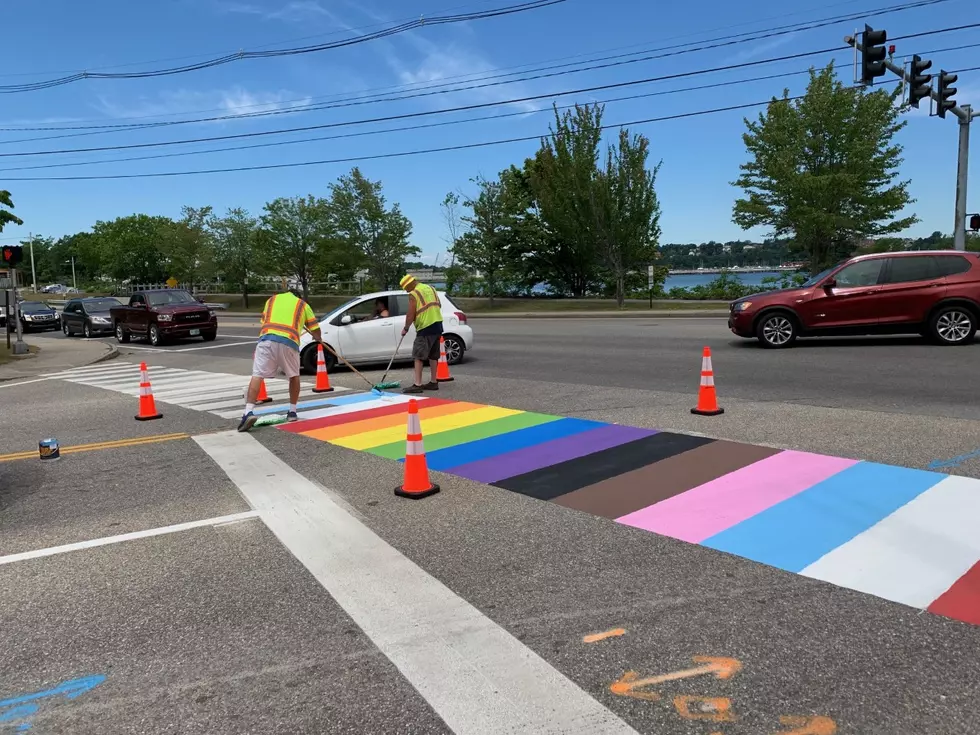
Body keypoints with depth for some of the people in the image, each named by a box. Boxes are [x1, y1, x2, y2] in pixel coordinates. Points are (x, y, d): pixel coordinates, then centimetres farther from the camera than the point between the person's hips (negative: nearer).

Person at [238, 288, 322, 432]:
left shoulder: (272, 299, 30)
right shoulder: (303, 304, 26)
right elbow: (316, 331, 26)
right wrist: (318, 339, 48)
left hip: (266, 338, 0)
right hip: (289, 341, 0)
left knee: (257, 375, -3)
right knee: (294, 376, 21)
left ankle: (249, 412, -19)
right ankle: (292, 412, 23)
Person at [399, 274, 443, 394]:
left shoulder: (413, 294, -9)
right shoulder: (430, 288, 14)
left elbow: (410, 314, -10)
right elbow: (439, 305, 19)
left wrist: (405, 328, 2)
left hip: (425, 328, -8)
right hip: (438, 325, 8)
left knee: (418, 356, -6)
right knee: (433, 356, 14)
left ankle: (417, 385, -11)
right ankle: (433, 382, 20)